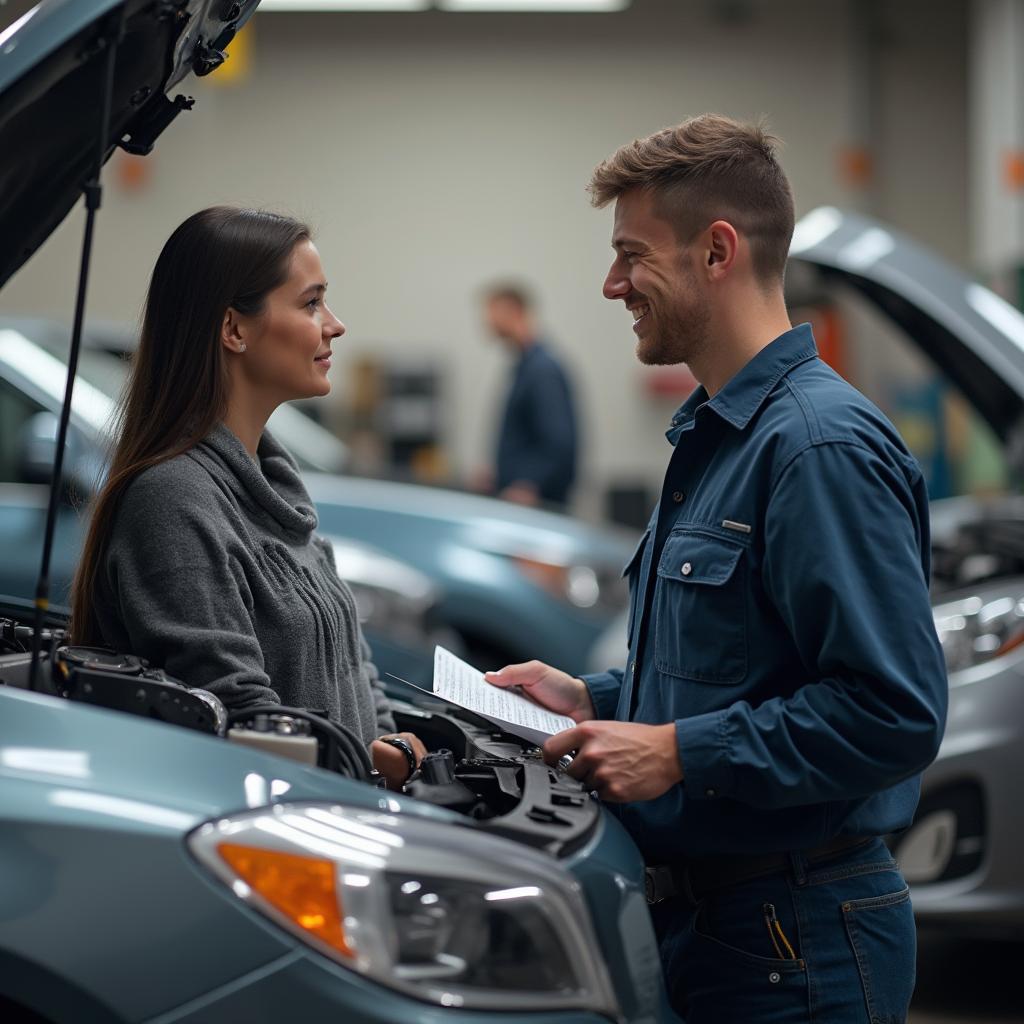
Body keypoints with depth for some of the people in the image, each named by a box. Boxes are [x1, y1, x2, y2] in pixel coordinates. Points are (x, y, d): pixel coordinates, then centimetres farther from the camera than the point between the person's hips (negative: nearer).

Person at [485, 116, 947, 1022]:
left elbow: (893, 712, -26)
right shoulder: (714, 437, 15)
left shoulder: (822, 447, -19)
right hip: (697, 909, 10)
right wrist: (595, 700, 11)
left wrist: (679, 753, -22)